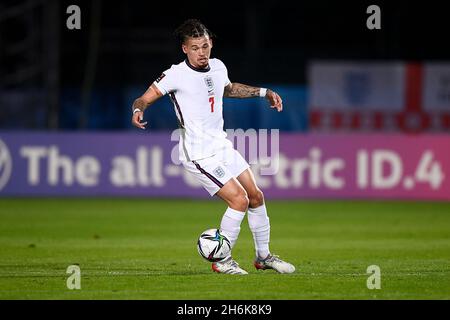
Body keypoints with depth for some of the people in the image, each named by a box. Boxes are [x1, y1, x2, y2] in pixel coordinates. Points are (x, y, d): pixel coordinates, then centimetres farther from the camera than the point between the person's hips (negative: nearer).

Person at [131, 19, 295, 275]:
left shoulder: (218, 67, 3)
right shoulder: (176, 75, -17)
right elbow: (144, 99, -13)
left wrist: (263, 92, 24)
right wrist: (138, 111, -35)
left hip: (222, 145, 8)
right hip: (199, 155, -8)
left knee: (256, 196, 11)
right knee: (239, 199, -16)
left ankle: (264, 256, 29)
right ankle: (222, 261, -1)